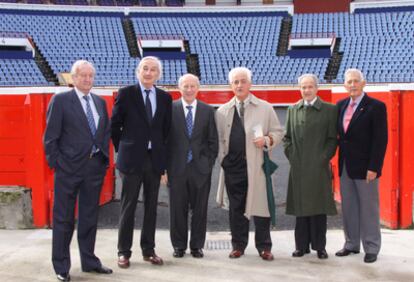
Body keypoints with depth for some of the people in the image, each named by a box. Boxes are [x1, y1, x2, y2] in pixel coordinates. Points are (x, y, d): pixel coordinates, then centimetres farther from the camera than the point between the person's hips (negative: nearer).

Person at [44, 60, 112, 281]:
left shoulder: (100, 102, 11)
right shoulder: (61, 100, -5)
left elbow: (106, 131, 16)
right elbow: (50, 136, -7)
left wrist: (105, 157, 7)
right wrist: (56, 162, -10)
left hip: (96, 166, 5)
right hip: (69, 168, -5)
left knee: (90, 217, 15)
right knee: (64, 219, 4)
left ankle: (89, 261, 28)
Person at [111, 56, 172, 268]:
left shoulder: (165, 97, 7)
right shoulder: (126, 94, -3)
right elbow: (115, 125, 1)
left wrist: (160, 151, 10)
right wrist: (122, 149, 3)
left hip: (155, 159, 3)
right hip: (132, 159, -3)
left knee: (151, 207, 10)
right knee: (128, 207, 3)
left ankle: (148, 250, 21)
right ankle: (124, 252, 13)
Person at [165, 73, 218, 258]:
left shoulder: (208, 111, 7)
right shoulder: (170, 109, 1)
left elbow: (213, 140, 9)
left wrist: (209, 163, 0)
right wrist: (166, 165, -3)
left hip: (200, 168, 1)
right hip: (177, 167, -1)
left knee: (200, 209, 7)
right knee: (178, 209, 6)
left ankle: (197, 245, 19)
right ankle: (179, 245, 19)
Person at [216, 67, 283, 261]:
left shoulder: (265, 108, 6)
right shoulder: (222, 111, 11)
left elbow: (278, 132, 7)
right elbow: (218, 138, 14)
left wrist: (267, 140, -12)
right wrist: (222, 158, 3)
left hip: (256, 166, -2)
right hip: (232, 166, 2)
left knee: (260, 206, 1)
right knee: (236, 208, 8)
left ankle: (264, 247, 13)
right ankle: (238, 245, 19)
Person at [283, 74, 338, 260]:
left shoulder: (329, 110, 2)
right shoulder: (292, 110, 11)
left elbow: (333, 138, -1)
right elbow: (287, 137, 13)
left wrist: (323, 158, -8)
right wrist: (291, 155, 2)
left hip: (319, 167, -3)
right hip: (298, 167, 3)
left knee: (319, 207, 2)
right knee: (300, 207, 7)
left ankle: (319, 246, 13)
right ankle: (302, 245, 16)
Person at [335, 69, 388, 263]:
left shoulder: (376, 106, -8)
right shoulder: (341, 105, 9)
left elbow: (381, 140, -12)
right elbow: (339, 134, 10)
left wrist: (373, 167, -16)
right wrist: (339, 161, 3)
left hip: (365, 167, -5)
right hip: (345, 167, 5)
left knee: (368, 208, 5)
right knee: (348, 208, 12)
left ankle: (371, 248, 17)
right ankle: (351, 244, 25)